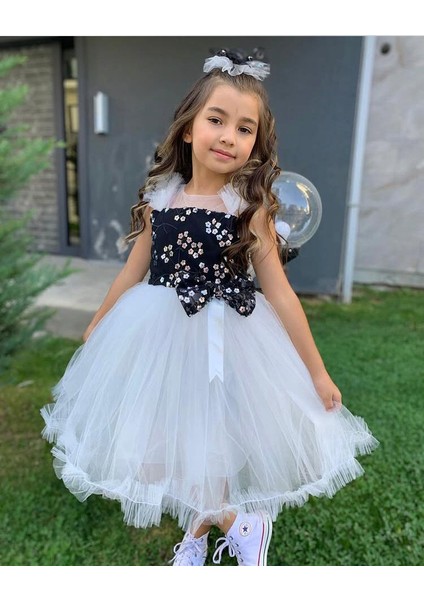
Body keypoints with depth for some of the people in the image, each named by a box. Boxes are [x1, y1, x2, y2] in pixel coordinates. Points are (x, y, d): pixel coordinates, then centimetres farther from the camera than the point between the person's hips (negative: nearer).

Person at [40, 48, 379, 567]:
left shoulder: (251, 206, -10)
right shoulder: (158, 198, -3)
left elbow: (278, 290, -6)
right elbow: (134, 271, 9)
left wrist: (317, 371, -2)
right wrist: (96, 326, 21)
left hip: (222, 341, -3)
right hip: (158, 335, 4)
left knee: (202, 455, 4)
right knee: (154, 453, 11)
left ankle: (198, 532, 38)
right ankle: (237, 524, 36)